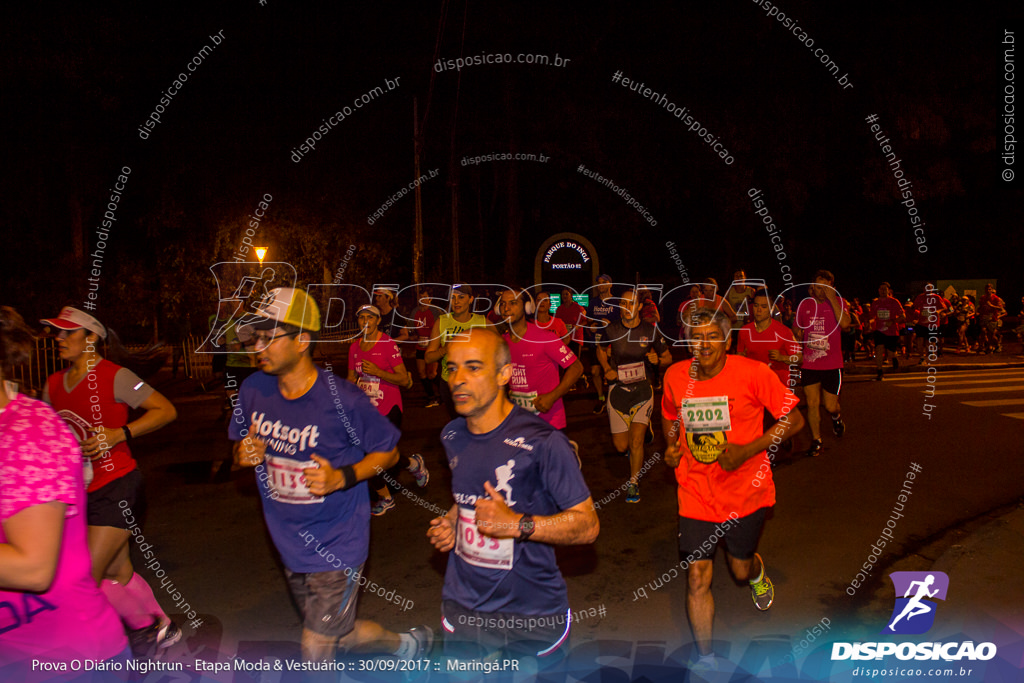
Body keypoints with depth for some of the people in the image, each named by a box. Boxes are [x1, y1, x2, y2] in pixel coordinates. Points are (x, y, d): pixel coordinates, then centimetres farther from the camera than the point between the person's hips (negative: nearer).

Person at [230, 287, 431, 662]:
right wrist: (244, 454, -14)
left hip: (337, 543, -6)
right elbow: (241, 447, 10)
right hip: (290, 544, 6)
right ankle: (405, 644, 49)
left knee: (316, 651, 2)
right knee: (341, 635, 21)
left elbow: (388, 451, -9)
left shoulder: (342, 399, -21)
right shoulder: (253, 390, -6)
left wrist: (343, 478, -25)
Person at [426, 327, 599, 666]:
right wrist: (450, 523, -1)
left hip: (531, 613, -5)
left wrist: (518, 524, -29)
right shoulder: (452, 436, 1)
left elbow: (588, 524, -18)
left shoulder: (542, 442, -21)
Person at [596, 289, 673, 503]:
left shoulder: (650, 331, -3)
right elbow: (601, 350, 17)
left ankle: (634, 483, 5)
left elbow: (668, 357, 9)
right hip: (618, 389, 1)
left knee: (636, 440, -15)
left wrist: (658, 360, -13)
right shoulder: (611, 330, -2)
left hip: (642, 389, -1)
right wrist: (607, 369, 0)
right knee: (621, 447, 4)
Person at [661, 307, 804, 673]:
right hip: (696, 493, 2)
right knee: (697, 576, -2)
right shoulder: (675, 376, -4)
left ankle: (757, 571, 59)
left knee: (741, 570, 18)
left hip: (745, 491, -1)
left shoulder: (752, 373, -15)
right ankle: (706, 659, 20)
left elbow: (794, 420, -9)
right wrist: (671, 445, -4)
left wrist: (747, 450, -20)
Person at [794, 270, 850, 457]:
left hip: (832, 364, -2)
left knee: (830, 406, 3)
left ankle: (836, 417, 39)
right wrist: (797, 333, -1)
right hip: (809, 364, 2)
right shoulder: (805, 304, 4)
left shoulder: (837, 302, -3)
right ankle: (816, 441, 16)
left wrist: (831, 298, -23)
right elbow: (797, 331, 18)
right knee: (812, 403, 1)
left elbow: (845, 323, -24)